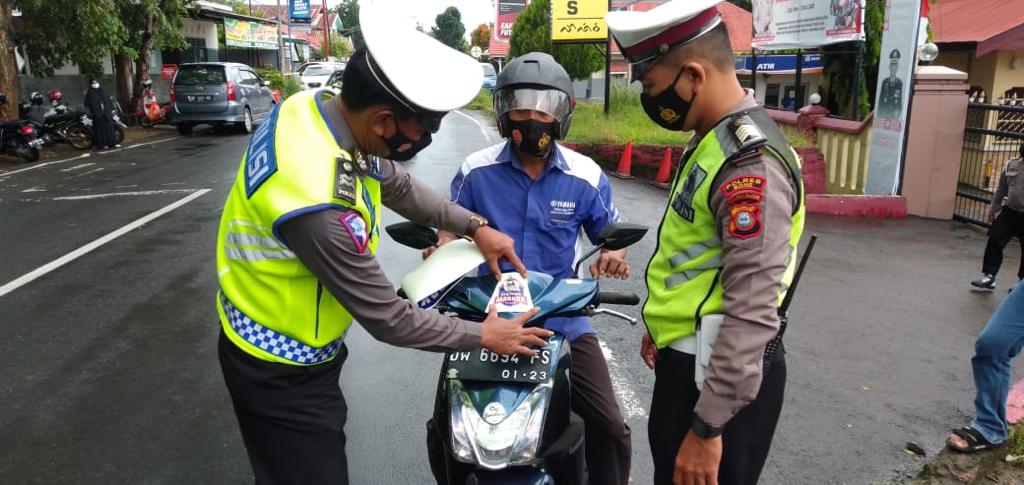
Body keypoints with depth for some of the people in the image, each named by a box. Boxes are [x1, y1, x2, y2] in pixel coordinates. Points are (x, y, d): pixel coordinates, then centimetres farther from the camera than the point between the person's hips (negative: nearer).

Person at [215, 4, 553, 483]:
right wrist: (483, 335, -12)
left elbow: (397, 185, 6)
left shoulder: (319, 105, -13)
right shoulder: (318, 204, -39)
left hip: (291, 344, 9)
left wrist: (476, 226, 2)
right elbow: (387, 319, -25)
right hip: (281, 372, -9)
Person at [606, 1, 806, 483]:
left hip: (721, 373, -10)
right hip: (687, 357, 10)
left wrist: (707, 425, -25)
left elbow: (752, 315, -28)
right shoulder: (713, 139, 8)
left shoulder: (750, 163, -25)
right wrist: (662, 324, 25)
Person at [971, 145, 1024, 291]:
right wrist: (993, 209, 13)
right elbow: (1001, 189, 13)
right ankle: (989, 277, 6)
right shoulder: (1011, 164, 4)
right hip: (1009, 212, 4)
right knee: (995, 242, -2)